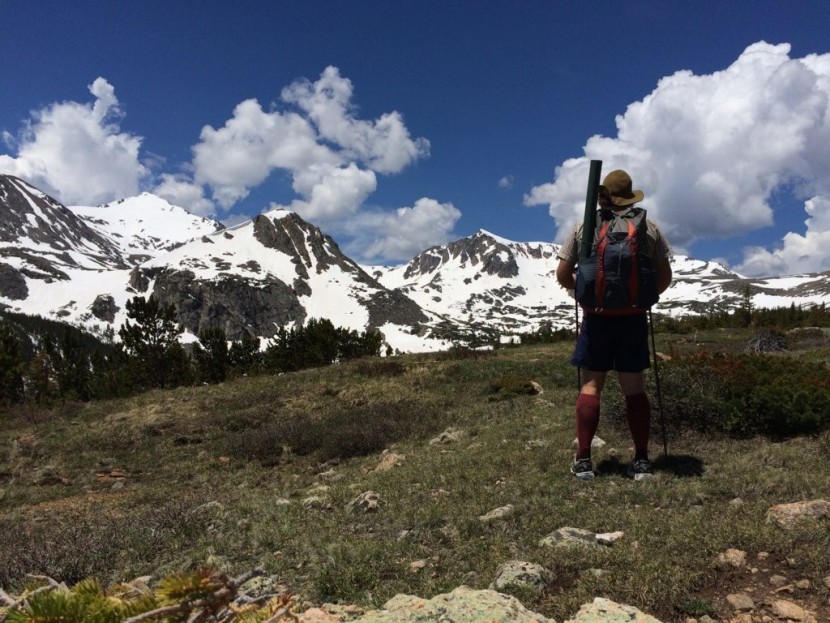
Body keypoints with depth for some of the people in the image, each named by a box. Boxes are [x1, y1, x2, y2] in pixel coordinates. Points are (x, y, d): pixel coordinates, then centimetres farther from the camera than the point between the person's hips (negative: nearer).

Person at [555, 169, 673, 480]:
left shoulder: (583, 228, -1)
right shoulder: (649, 227, 3)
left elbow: (562, 275, -2)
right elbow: (665, 277, 5)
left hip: (596, 317, -1)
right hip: (634, 317, 2)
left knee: (590, 386, 3)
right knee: (634, 387, 8)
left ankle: (583, 460, 4)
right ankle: (641, 460, 12)